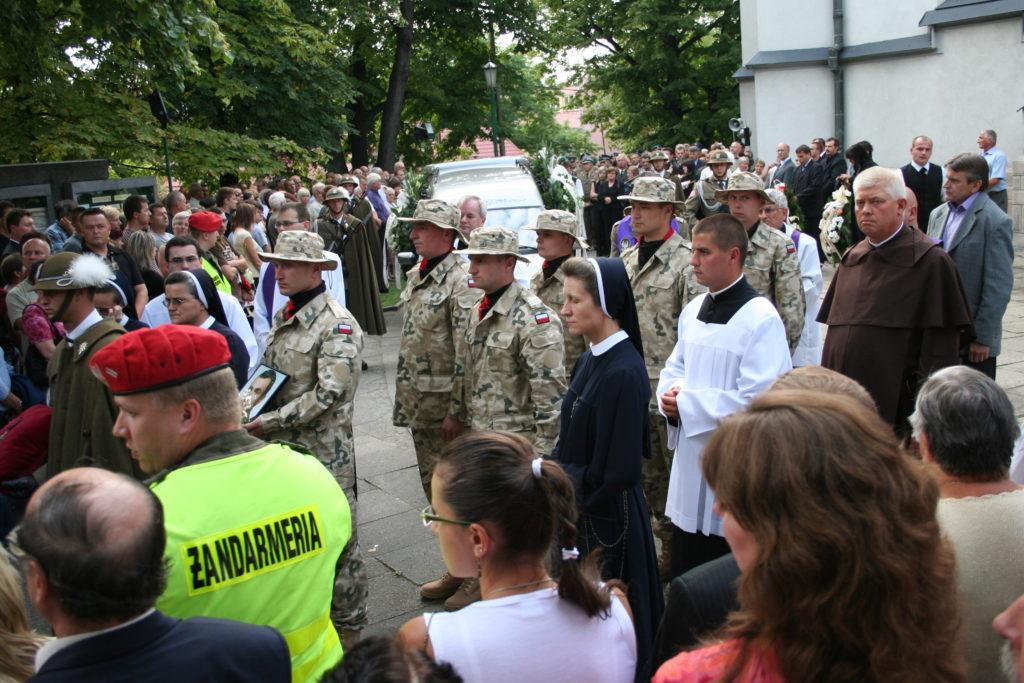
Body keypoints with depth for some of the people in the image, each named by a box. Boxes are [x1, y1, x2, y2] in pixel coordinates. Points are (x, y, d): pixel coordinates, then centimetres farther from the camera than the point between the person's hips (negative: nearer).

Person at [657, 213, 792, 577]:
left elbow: (758, 400, -23)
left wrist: (688, 404, -18)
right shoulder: (693, 310, 9)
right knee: (683, 578, 18)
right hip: (690, 465, 7)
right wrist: (671, 393, -5)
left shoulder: (761, 319, -16)